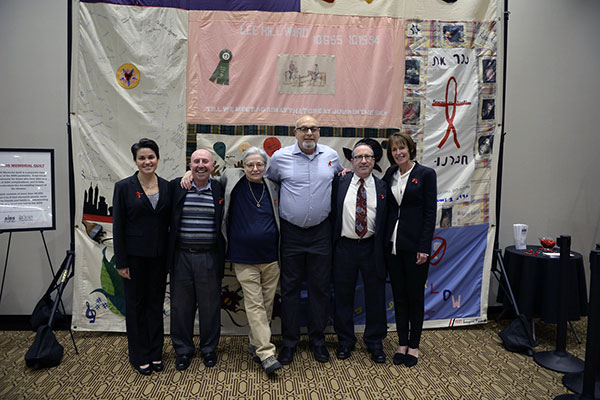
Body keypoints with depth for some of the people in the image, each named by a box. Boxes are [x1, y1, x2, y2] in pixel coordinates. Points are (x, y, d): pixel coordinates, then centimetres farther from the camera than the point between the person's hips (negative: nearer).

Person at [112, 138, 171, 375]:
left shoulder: (166, 187, 3)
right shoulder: (124, 187, -6)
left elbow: (170, 223, 7)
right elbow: (118, 226, -6)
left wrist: (170, 257, 4)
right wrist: (121, 262, -8)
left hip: (159, 257, 3)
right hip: (135, 256, -3)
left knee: (156, 303, 13)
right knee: (135, 305, 9)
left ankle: (155, 353, 28)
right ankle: (139, 357, 25)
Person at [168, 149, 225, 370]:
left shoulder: (220, 190, 1)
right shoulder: (175, 187, 1)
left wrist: (223, 256, -1)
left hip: (209, 257, 0)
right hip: (181, 256, 1)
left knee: (210, 305, 9)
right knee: (181, 305, 11)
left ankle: (209, 348, 29)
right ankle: (183, 350, 30)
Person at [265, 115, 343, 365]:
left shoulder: (331, 155, 3)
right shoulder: (280, 157, -4)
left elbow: (340, 177, 24)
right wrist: (277, 207, 6)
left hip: (321, 232, 2)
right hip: (291, 232, -1)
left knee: (320, 287, 10)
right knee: (290, 287, 7)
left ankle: (317, 339, 27)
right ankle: (289, 342, 22)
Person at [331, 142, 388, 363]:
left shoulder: (382, 187, 4)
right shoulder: (339, 183, 2)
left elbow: (387, 221, 3)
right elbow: (331, 212, 2)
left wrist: (384, 250, -3)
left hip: (371, 248, 0)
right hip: (344, 247, 0)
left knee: (375, 296, 10)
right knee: (343, 295, 10)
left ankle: (374, 341, 29)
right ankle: (345, 340, 28)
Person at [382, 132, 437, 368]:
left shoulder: (426, 174, -5)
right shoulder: (390, 174, 9)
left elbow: (430, 213, -8)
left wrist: (424, 247, -12)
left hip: (415, 245, -4)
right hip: (393, 244, 4)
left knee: (415, 295, 7)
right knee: (399, 295, 12)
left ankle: (414, 346, 23)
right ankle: (402, 343, 25)